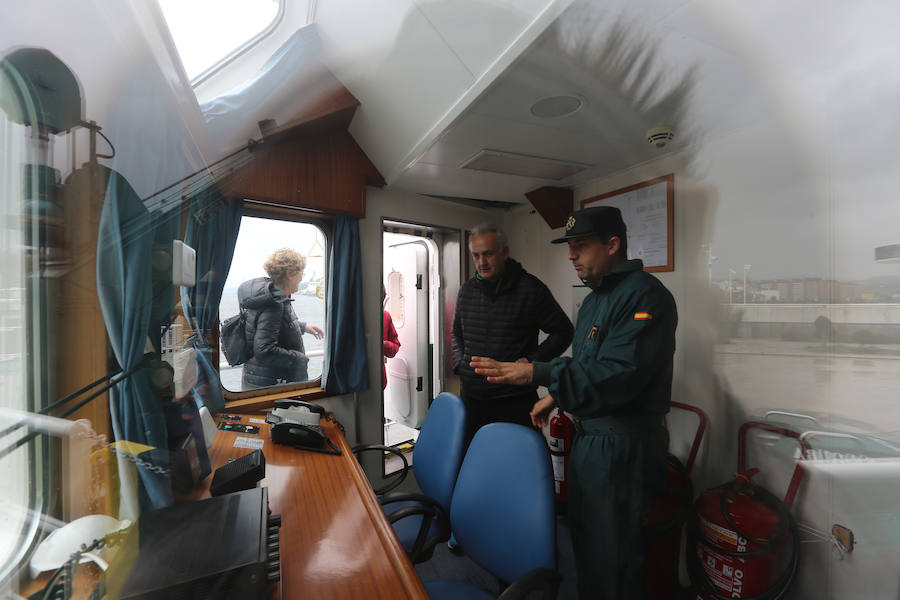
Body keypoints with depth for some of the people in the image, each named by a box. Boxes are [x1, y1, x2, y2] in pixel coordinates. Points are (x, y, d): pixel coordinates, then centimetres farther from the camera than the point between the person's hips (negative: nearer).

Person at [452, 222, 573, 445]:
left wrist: (532, 361, -10)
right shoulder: (467, 290, 7)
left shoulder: (530, 288, -7)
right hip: (471, 397, 4)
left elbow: (563, 332, 0)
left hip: (515, 400, -4)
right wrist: (460, 363, 6)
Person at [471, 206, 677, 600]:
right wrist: (556, 396, 11)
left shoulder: (644, 295, -18)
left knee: (610, 556, 9)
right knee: (584, 538, 23)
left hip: (622, 445, -9)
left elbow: (617, 375, -29)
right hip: (588, 435, 9)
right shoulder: (595, 299, 12)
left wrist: (536, 373, -34)